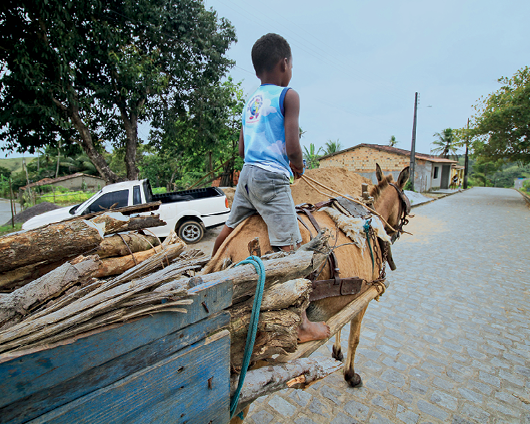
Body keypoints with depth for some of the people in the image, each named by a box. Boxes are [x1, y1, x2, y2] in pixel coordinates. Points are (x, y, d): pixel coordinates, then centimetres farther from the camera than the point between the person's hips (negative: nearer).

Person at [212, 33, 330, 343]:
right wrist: (299, 167, 6)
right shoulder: (289, 95, -1)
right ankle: (302, 324, -1)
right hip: (272, 179, -8)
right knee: (289, 247, -8)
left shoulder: (251, 101, 19)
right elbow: (292, 147, -12)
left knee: (230, 229, 23)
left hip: (247, 174, 8)